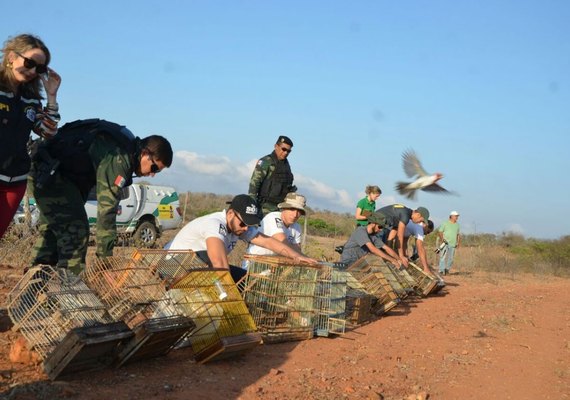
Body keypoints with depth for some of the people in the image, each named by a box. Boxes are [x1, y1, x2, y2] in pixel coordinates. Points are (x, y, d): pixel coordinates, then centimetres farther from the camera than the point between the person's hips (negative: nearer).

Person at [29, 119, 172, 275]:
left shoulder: (127, 144, 5)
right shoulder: (118, 159, -26)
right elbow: (107, 208, -30)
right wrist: (105, 256, -28)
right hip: (51, 173, -11)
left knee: (51, 230, 20)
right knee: (76, 230, -13)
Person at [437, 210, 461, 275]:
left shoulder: (457, 225, 15)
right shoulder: (445, 223, -1)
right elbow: (440, 231, -2)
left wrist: (458, 242, 13)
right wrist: (442, 238, -17)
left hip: (453, 244, 5)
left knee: (450, 258, 5)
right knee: (443, 257, -11)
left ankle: (447, 269, 18)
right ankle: (442, 270, -11)